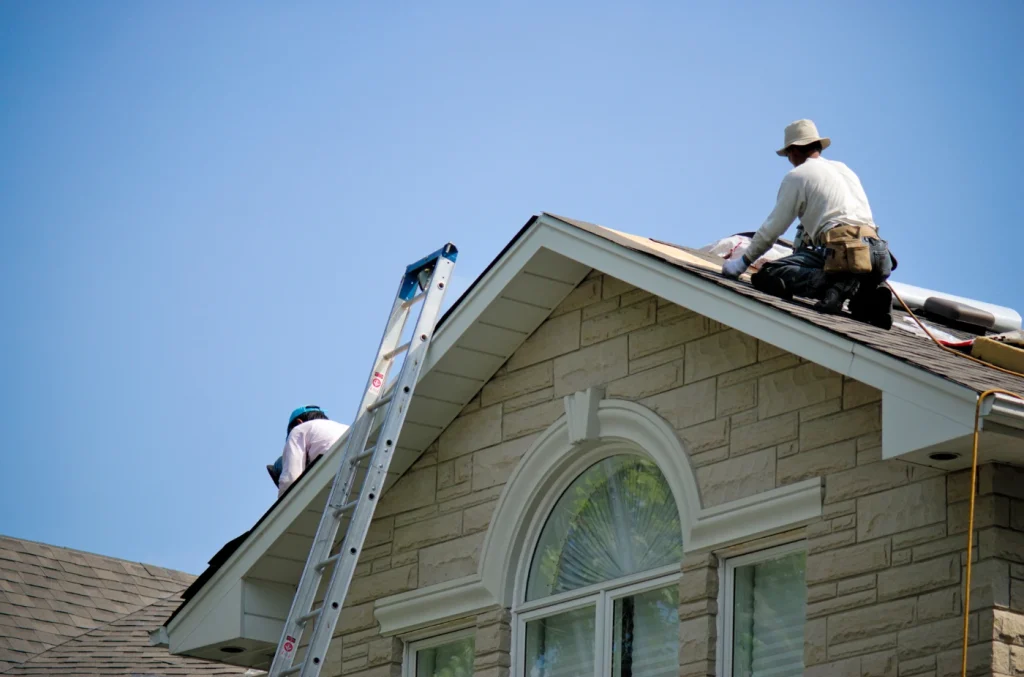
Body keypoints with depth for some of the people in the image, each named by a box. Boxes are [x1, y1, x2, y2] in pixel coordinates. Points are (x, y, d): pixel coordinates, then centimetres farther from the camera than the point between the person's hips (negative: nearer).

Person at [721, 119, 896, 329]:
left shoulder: (797, 176, 9)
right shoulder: (844, 169, 31)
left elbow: (772, 229, 9)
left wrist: (743, 262, 20)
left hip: (841, 249, -7)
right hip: (878, 253, 7)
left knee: (769, 275, -7)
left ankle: (837, 284, -25)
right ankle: (868, 296, -1)